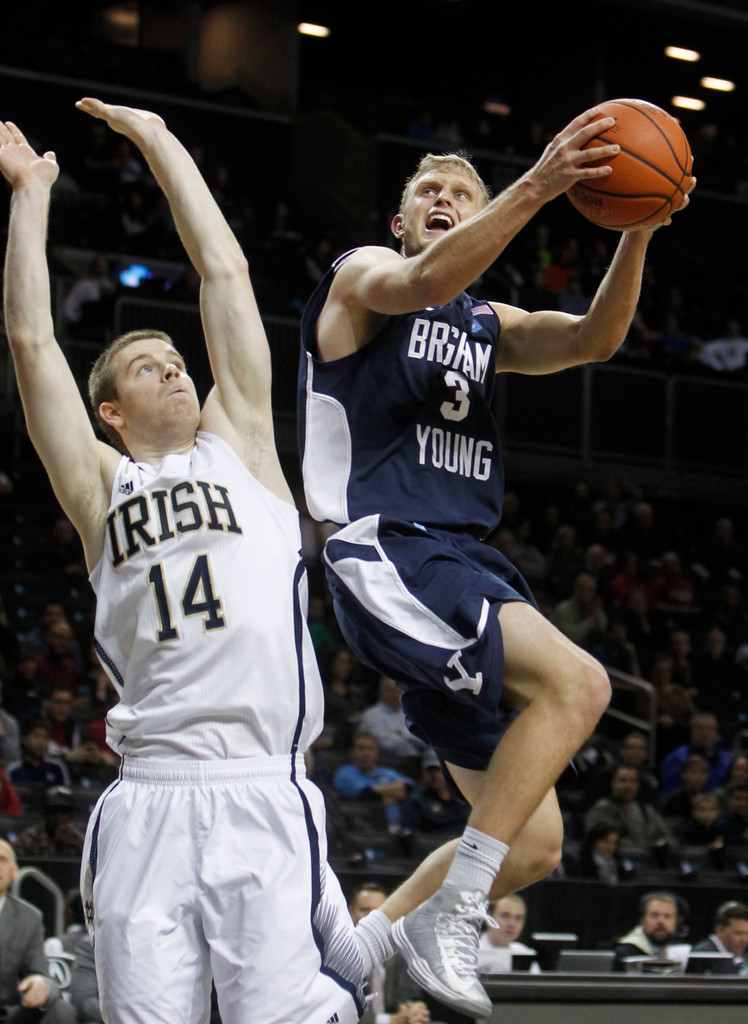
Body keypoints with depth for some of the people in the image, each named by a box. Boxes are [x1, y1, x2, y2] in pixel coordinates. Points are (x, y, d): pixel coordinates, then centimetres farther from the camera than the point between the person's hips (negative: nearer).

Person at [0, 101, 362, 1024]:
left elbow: (226, 275, 17)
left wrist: (158, 141, 22)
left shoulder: (240, 448, 18)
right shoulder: (100, 488, 17)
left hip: (265, 802, 0)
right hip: (148, 805, 0)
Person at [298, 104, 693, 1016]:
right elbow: (426, 281, -20)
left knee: (534, 845, 4)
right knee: (575, 683, -30)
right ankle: (447, 916, -24)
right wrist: (536, 188, -31)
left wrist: (637, 232, -13)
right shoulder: (362, 275, 6)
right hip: (388, 555, -8)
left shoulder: (489, 326, 25)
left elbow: (592, 339, 4)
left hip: (465, 566, 8)